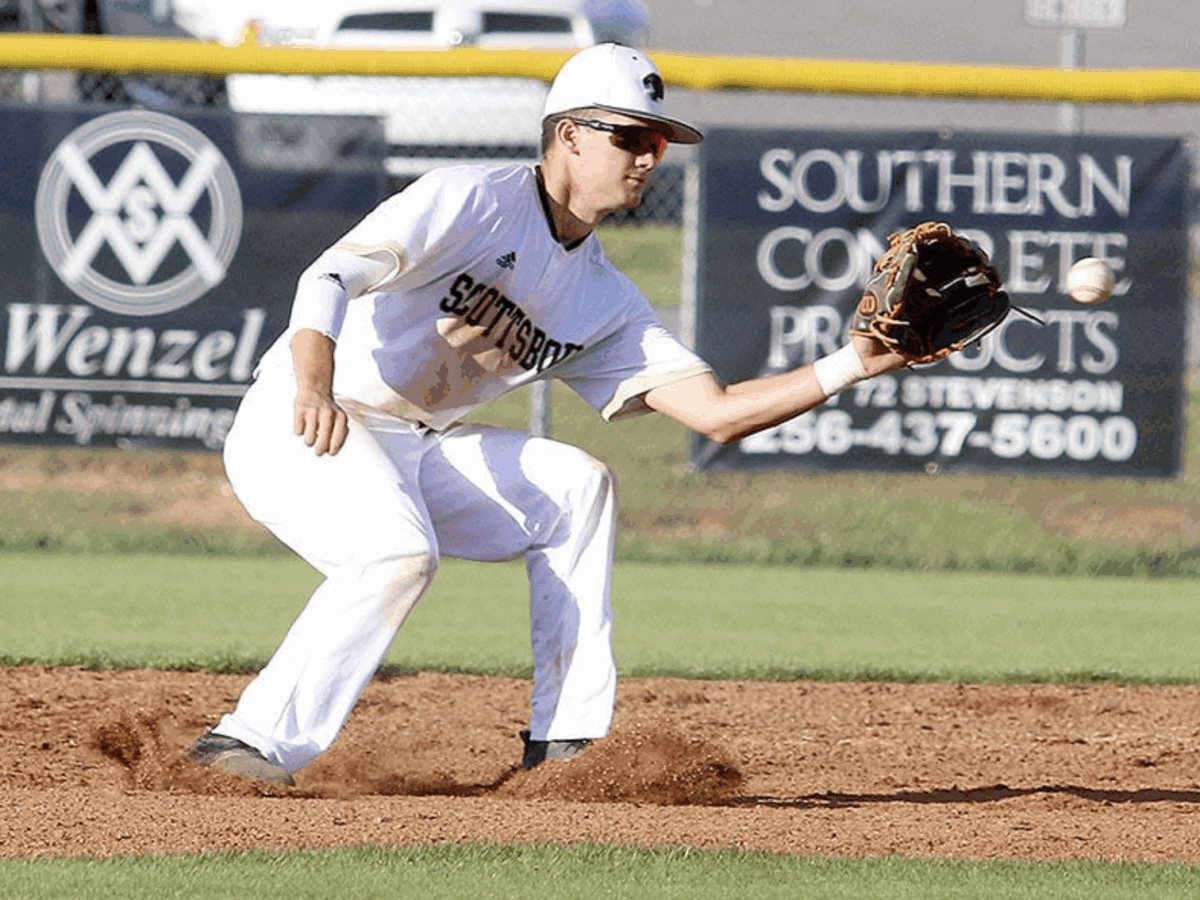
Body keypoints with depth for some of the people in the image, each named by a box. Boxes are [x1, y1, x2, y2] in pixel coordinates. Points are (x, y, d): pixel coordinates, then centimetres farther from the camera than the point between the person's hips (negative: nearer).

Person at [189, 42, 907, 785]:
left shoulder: (605, 299, 9)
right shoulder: (475, 202, -15)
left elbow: (717, 414, 3)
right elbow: (335, 273, -29)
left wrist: (856, 364, -9)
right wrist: (314, 383, -49)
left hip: (409, 450, 8)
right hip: (296, 428, -8)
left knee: (577, 487, 4)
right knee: (400, 552, -33)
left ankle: (565, 746, 2)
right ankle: (255, 746, -30)